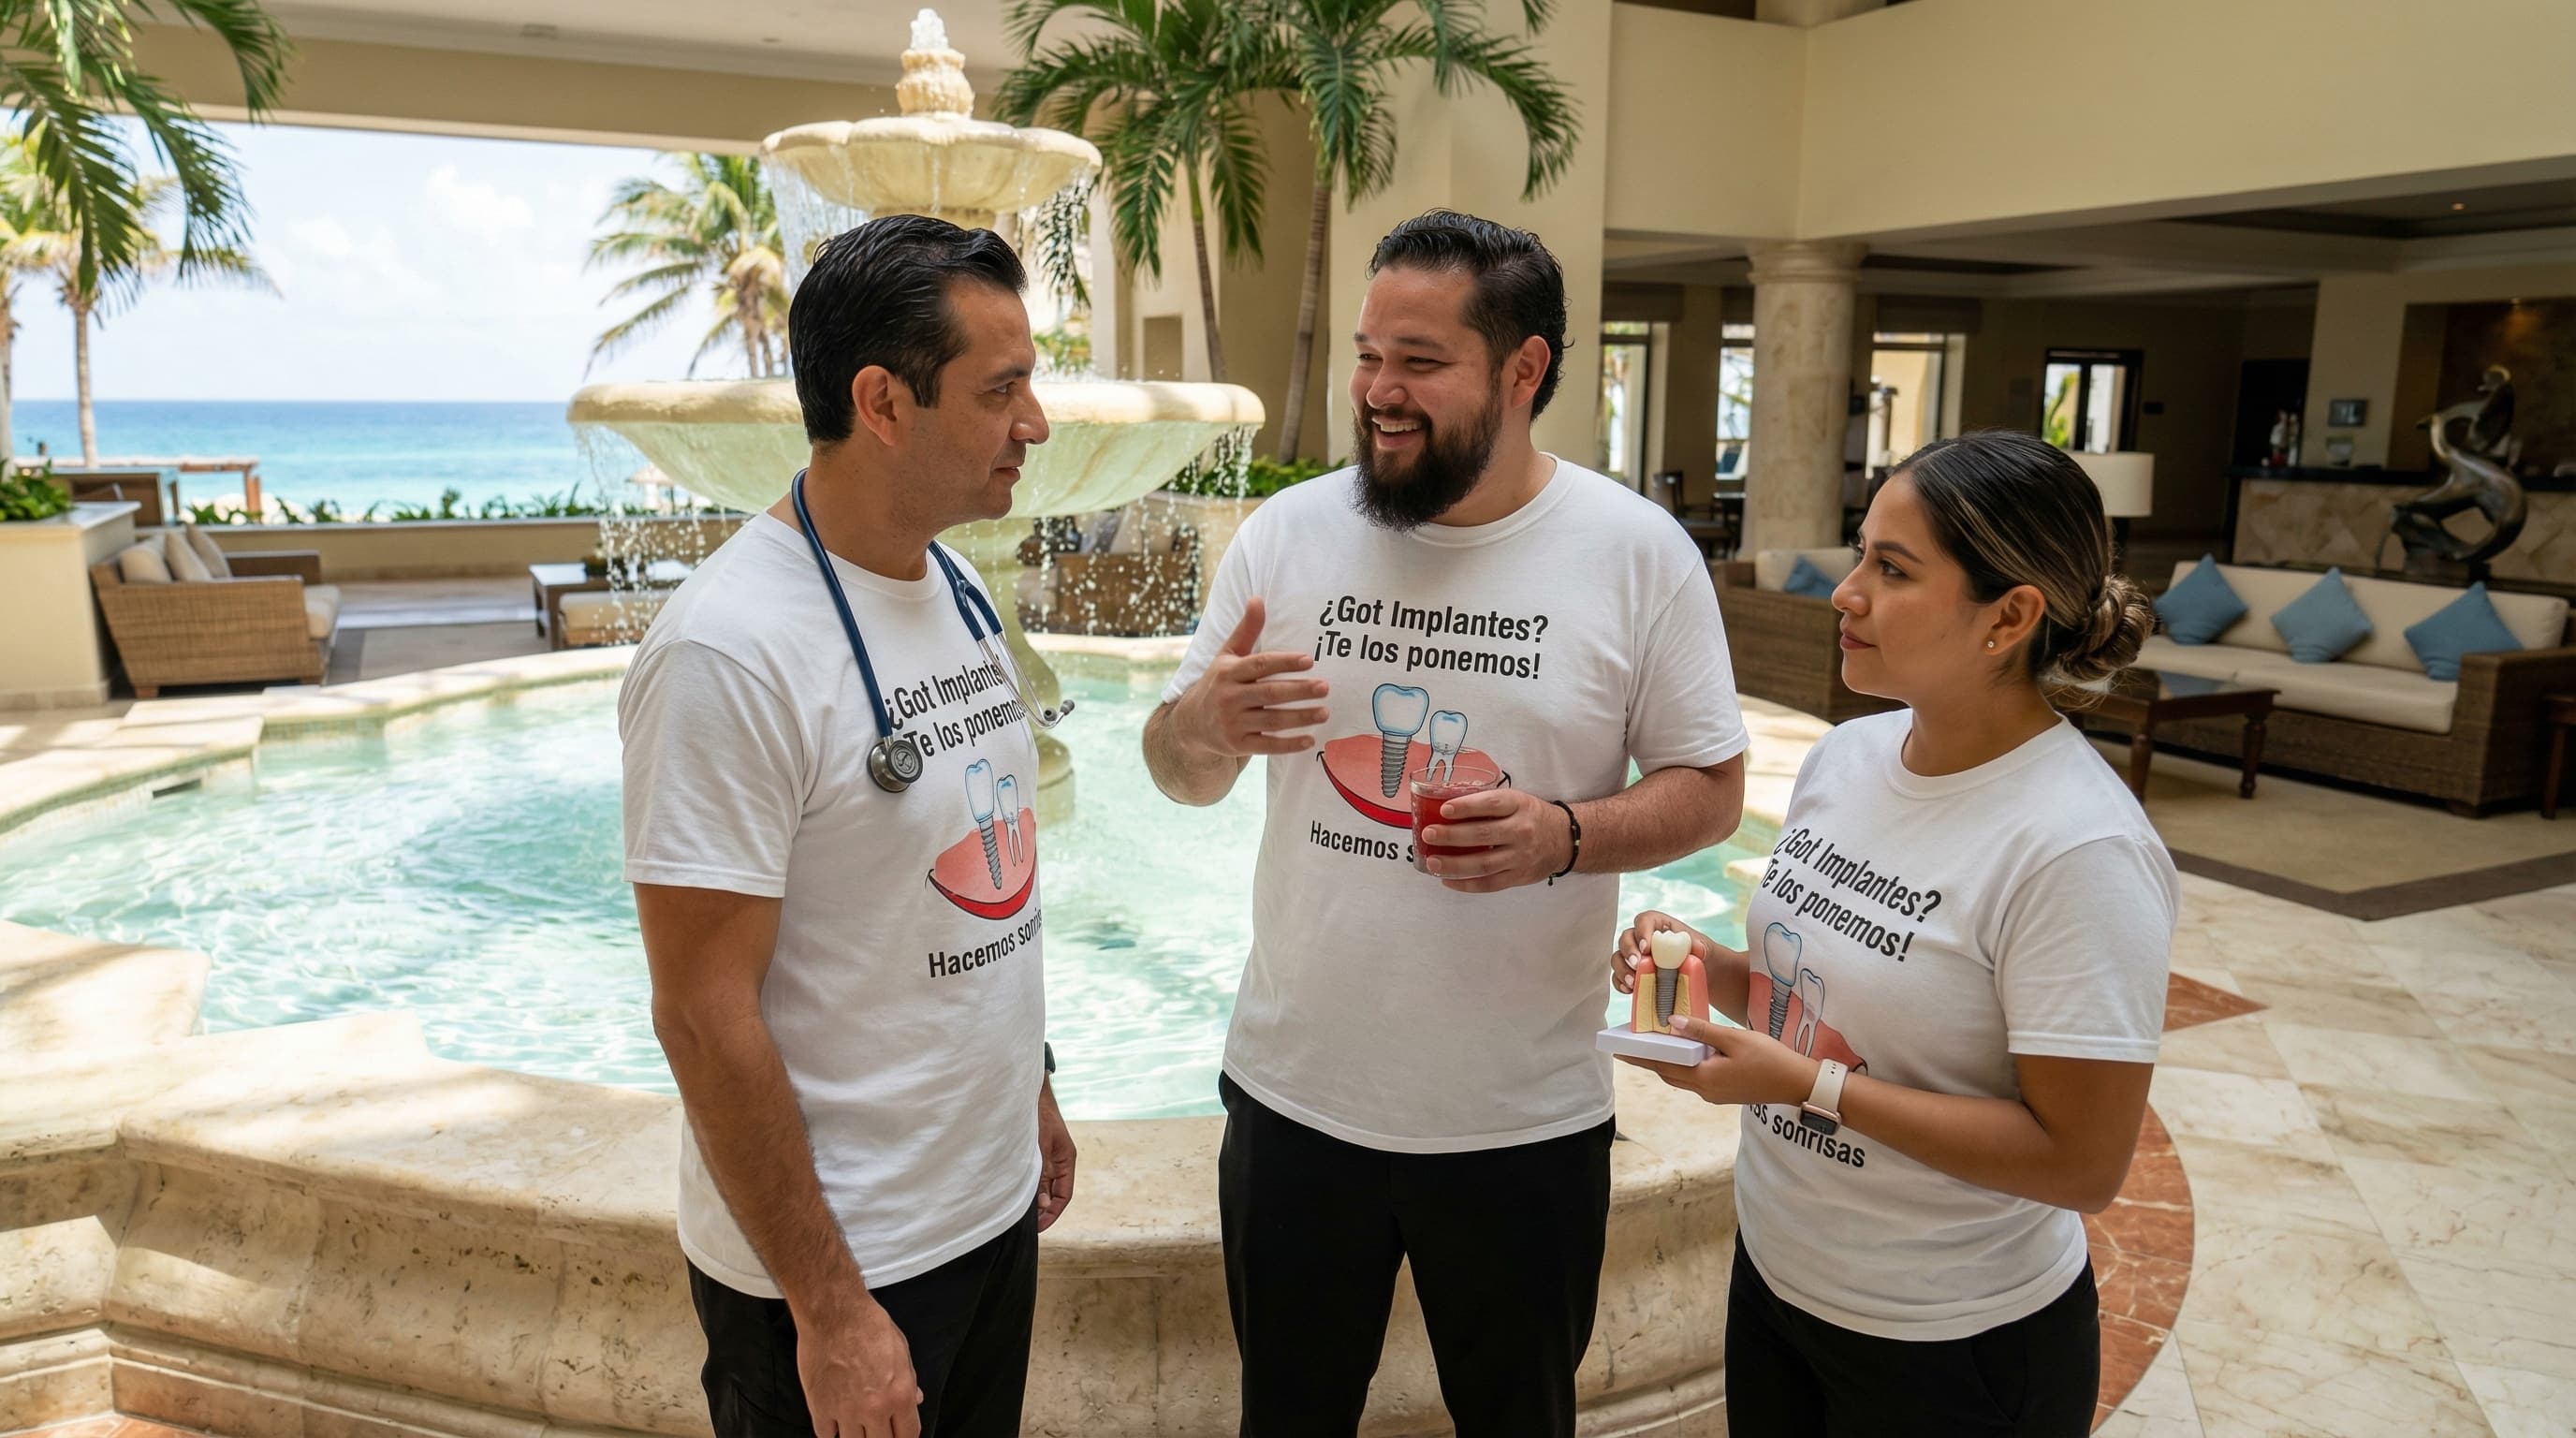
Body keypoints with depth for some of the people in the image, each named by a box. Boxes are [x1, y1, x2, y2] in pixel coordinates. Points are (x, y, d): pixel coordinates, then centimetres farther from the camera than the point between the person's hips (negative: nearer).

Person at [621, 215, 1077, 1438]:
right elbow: (705, 1019, -21)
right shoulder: (730, 651, -24)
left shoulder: (956, 586, 2)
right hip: (838, 1264, -7)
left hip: (993, 1202, 7)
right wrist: (826, 1311, -17)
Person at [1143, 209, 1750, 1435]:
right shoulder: (1287, 531, -4)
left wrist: (1566, 834, -22)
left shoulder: (1639, 552, -9)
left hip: (1525, 1114, -1)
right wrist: (1201, 723, -21)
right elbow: (1184, 779, 3)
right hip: (1295, 1089, 2)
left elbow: (1709, 790, -3)